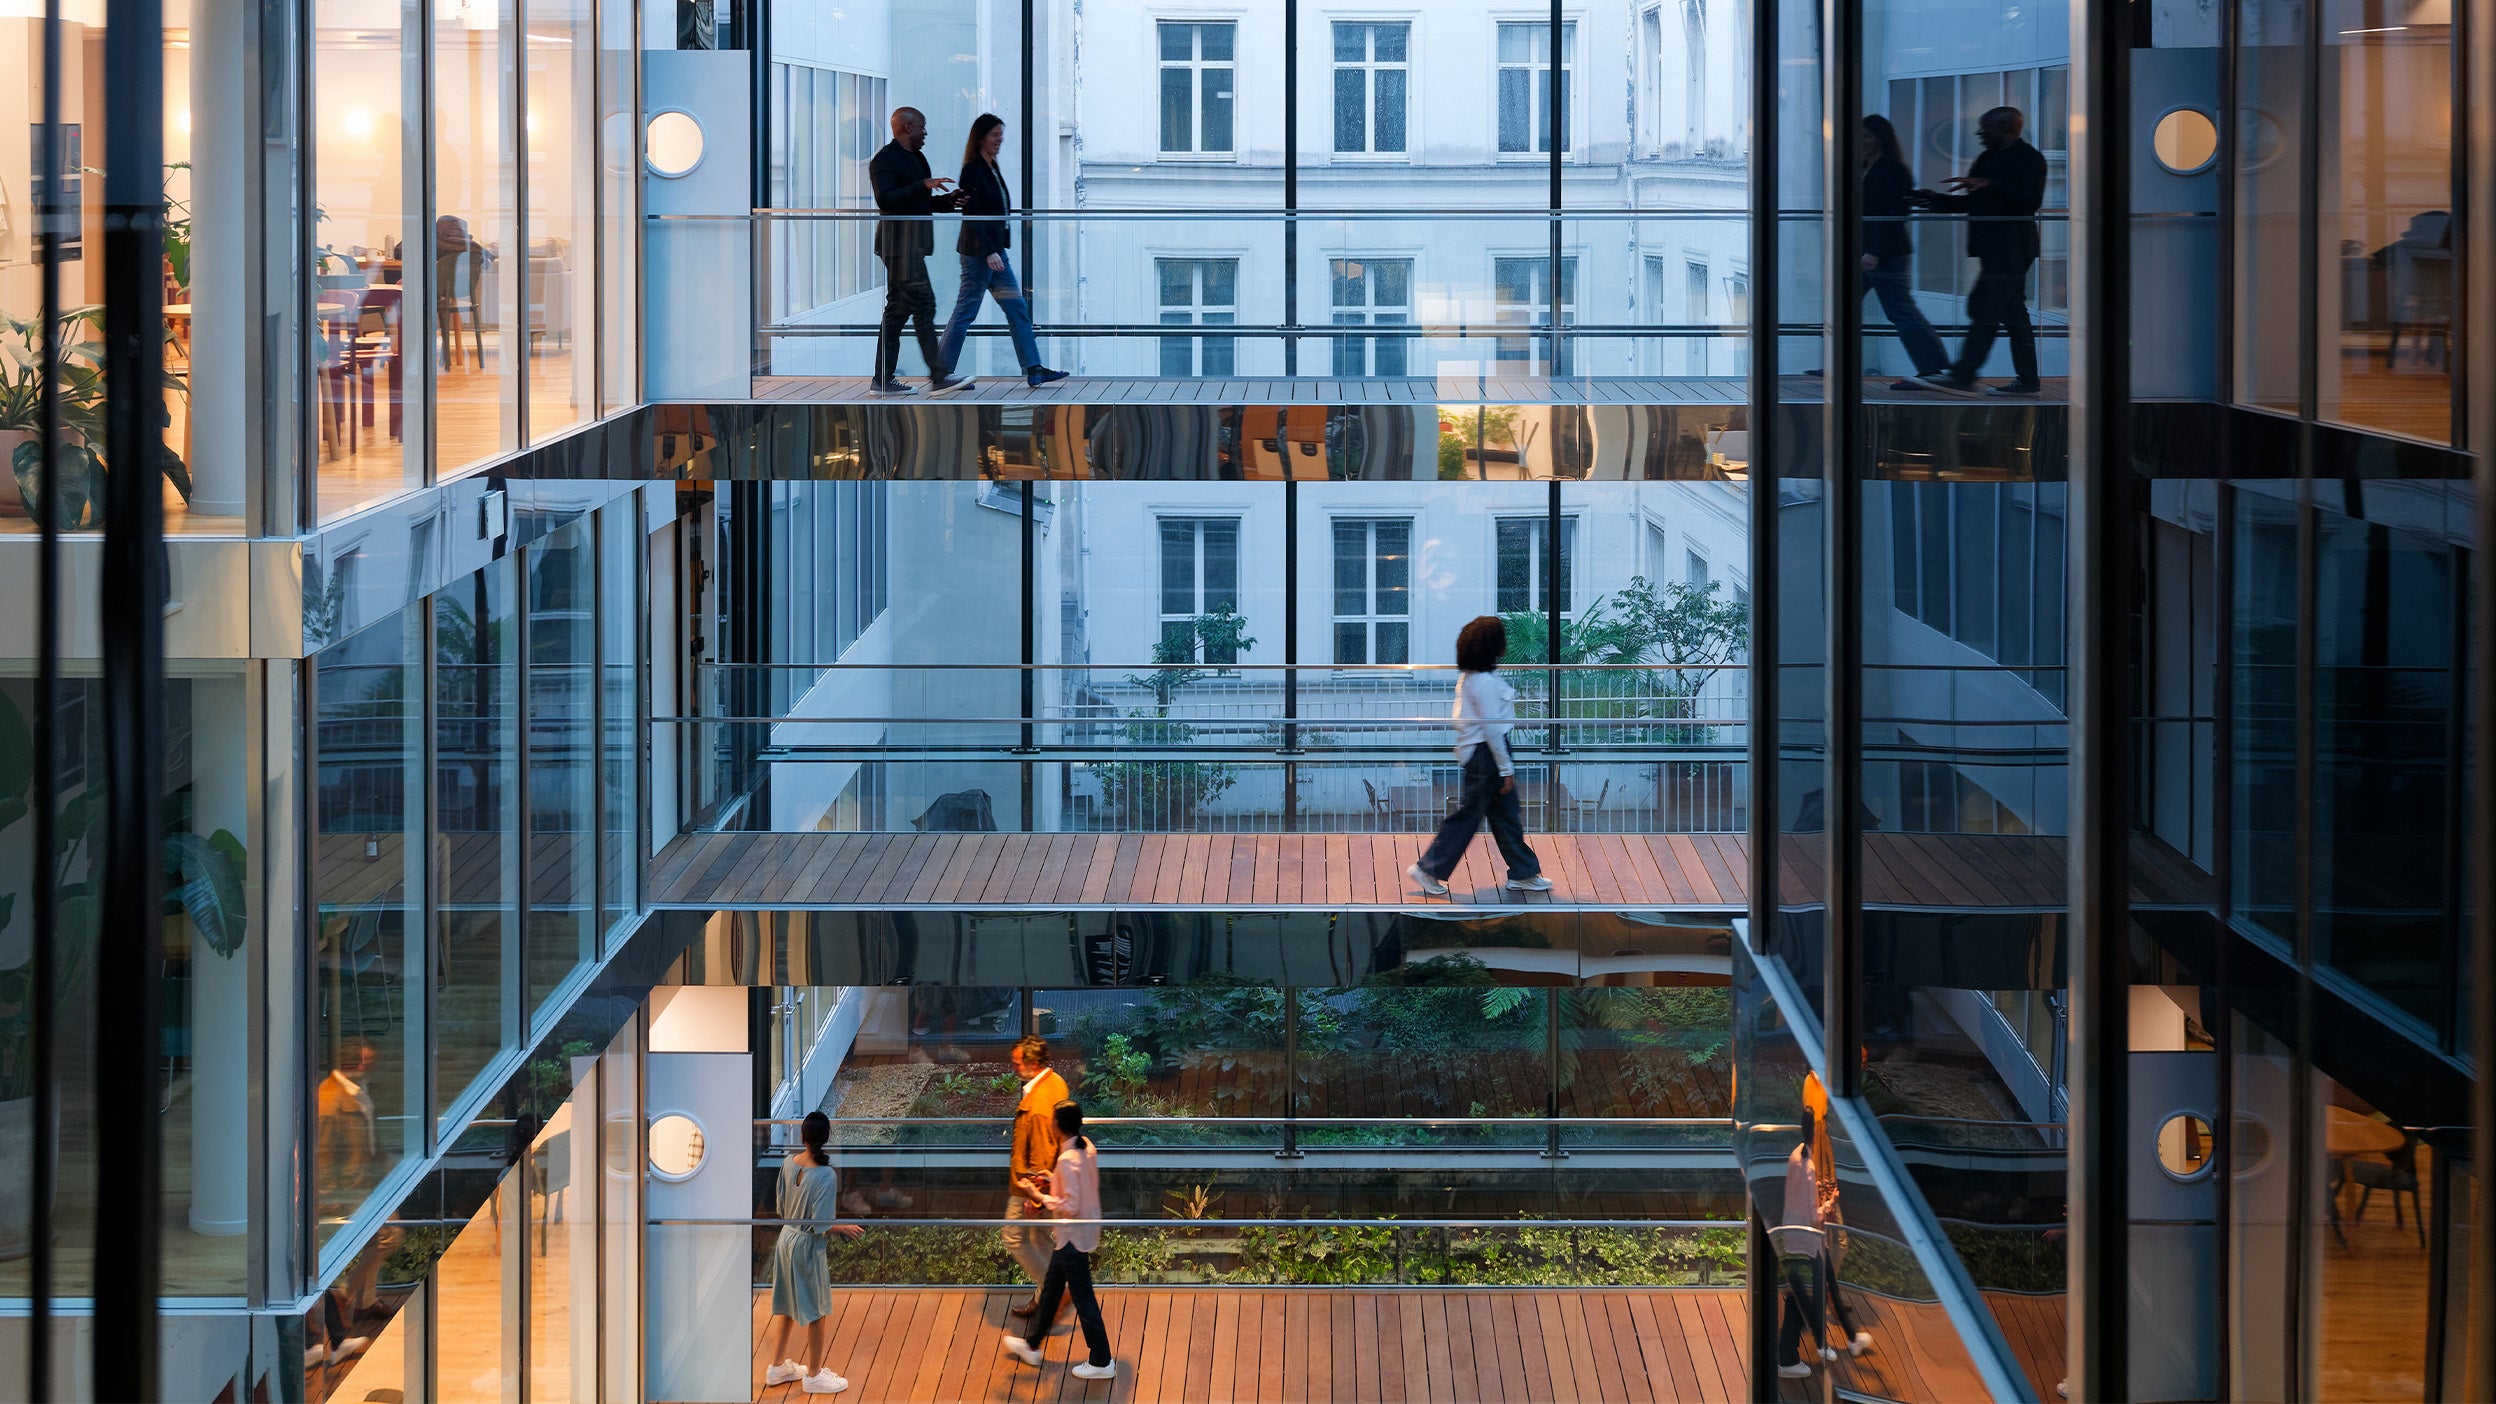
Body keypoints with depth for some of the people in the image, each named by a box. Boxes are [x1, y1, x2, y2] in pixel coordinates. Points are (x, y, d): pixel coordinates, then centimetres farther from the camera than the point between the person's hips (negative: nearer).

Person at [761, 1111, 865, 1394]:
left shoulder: (789, 1164, -7)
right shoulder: (826, 1175, -26)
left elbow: (781, 1206, 6)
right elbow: (820, 1227, -23)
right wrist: (844, 1229, -6)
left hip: (786, 1238, 6)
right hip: (807, 1245, -6)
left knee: (786, 1306, 22)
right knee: (816, 1312, 11)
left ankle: (778, 1367, 34)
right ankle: (814, 1375, 22)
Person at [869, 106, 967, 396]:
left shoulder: (916, 159, 20)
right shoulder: (885, 159, -10)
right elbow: (886, 200, -21)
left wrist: (947, 200, 12)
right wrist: (923, 186, -26)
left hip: (912, 244, 10)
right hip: (900, 243, -10)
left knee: (899, 308, 9)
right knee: (923, 305, -12)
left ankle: (883, 379, 10)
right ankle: (940, 375, -13)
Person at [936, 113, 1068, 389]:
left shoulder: (992, 169, 14)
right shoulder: (972, 170, -14)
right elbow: (971, 216, -19)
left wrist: (996, 250, 18)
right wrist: (989, 252, -23)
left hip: (994, 250, 10)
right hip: (978, 250, -10)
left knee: (1017, 309, 7)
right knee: (965, 312, -4)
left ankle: (1034, 370, 7)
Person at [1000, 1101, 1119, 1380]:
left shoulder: (1068, 1160, -28)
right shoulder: (1087, 1147, 0)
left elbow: (1071, 1206, -27)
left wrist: (1040, 1196, -18)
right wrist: (1054, 1180, 11)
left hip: (1074, 1236, -10)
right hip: (1087, 1228, 10)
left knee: (1083, 1297, 3)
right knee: (1051, 1288, 24)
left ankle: (1101, 1362, 13)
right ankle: (1031, 1343, 39)